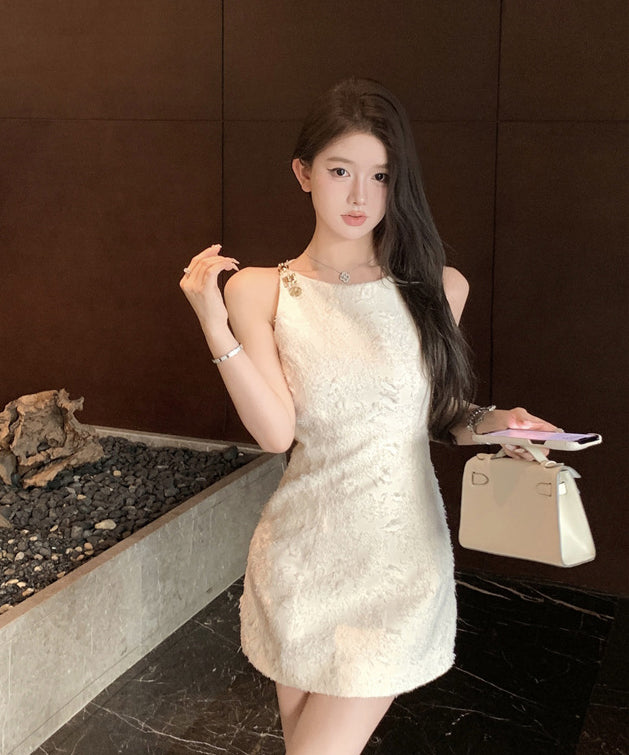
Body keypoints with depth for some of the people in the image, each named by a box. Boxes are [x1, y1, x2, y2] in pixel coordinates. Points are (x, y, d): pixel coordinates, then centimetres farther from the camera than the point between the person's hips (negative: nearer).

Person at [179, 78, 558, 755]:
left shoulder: (437, 289, -1)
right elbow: (276, 431, -14)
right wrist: (214, 324, -19)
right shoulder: (261, 292, -4)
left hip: (402, 554, 0)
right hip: (303, 551, 1)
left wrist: (489, 421, -7)